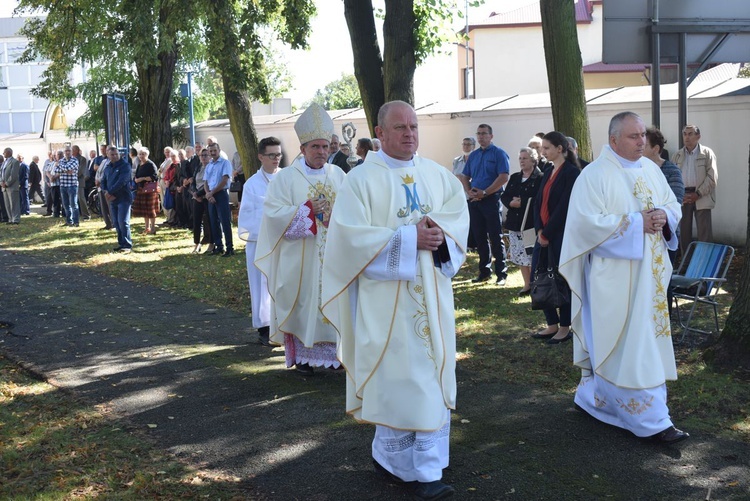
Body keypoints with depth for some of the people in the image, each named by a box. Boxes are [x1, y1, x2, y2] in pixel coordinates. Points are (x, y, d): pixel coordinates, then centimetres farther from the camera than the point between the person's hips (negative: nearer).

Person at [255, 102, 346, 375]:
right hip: (299, 258, -3)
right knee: (302, 304, 2)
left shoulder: (338, 175, 8)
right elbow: (273, 213, -11)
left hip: (333, 257, 3)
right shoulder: (286, 177, -3)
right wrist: (308, 209, -19)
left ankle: (331, 350, 15)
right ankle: (301, 355, 14)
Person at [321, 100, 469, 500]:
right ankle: (414, 467, 10)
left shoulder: (437, 175, 10)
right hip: (386, 296, -5)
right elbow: (352, 236, -15)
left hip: (431, 294, 6)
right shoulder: (361, 179, -6)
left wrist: (439, 231, -17)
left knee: (432, 375, 7)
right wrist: (409, 239, -19)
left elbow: (460, 216, 6)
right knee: (397, 378, -2)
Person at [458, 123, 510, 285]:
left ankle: (501, 273, 2)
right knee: (479, 237, 10)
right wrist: (469, 191, -4)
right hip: (474, 200, 6)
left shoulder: (498, 153, -4)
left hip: (491, 199, -6)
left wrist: (484, 192, -17)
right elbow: (465, 177, 16)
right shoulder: (473, 155, 14)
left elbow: (504, 177, -15)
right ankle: (484, 271, 19)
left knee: (496, 238, -4)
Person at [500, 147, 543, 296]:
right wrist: (511, 203, -9)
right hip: (515, 223, 6)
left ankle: (534, 284, 7)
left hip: (531, 223, -6)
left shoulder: (540, 178, -6)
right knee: (520, 256, 9)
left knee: (532, 256, -6)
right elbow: (504, 196, 11)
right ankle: (527, 284, 19)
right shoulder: (515, 177, 15)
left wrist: (521, 203, -15)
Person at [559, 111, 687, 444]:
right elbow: (588, 221, -19)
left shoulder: (651, 169, 11)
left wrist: (664, 215, -8)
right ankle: (650, 420, 0)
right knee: (628, 344, -4)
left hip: (650, 272, 8)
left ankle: (593, 396, 29)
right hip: (615, 275, -7)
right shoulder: (595, 174, -11)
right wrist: (636, 223, -19)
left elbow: (673, 205, 15)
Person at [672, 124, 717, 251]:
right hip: (682, 197, 3)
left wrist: (698, 194, -13)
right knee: (683, 230, 7)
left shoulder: (707, 153, 2)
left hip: (701, 197, -3)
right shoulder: (677, 155, 12)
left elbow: (712, 177, -6)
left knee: (704, 232, -5)